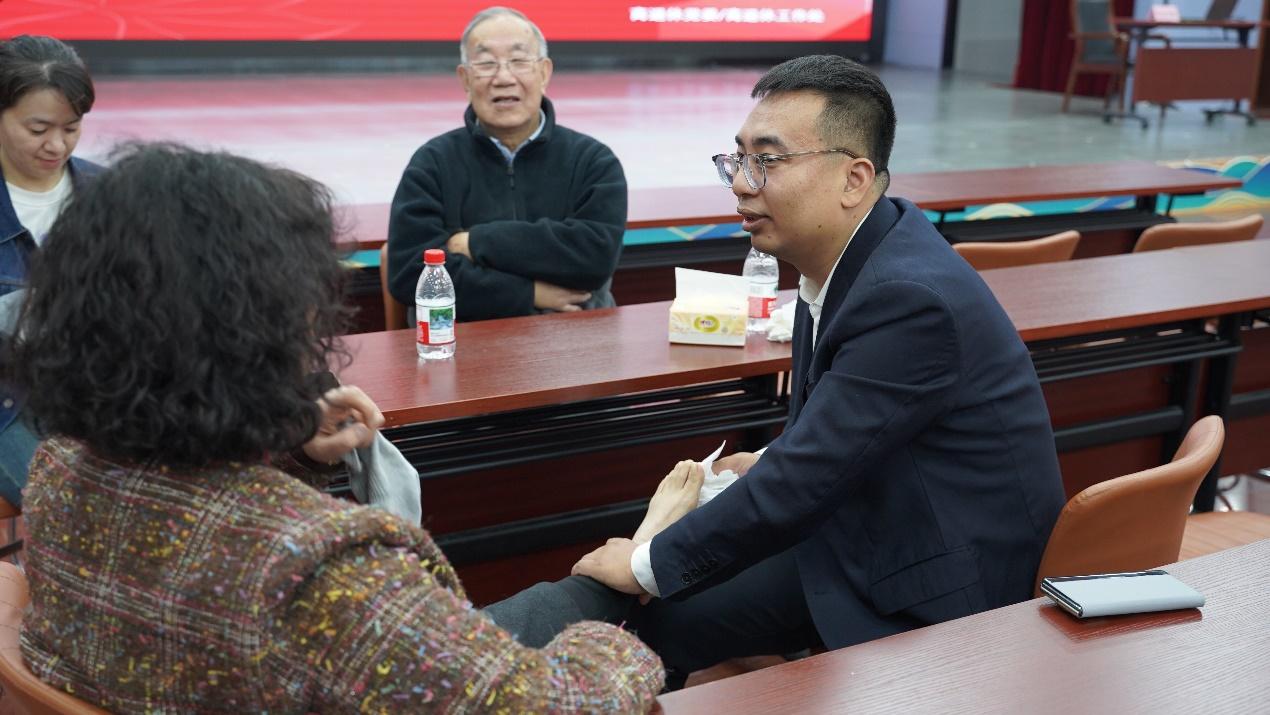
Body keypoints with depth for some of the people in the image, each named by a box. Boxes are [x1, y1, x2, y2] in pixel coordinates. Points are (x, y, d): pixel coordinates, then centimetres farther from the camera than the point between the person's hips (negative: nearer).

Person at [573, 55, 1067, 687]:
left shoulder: (910, 299, -29)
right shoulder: (847, 256, -1)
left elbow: (802, 480, -25)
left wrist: (647, 564, -14)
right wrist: (771, 466, 0)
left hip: (950, 595, -8)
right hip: (861, 531, 9)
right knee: (653, 627, 6)